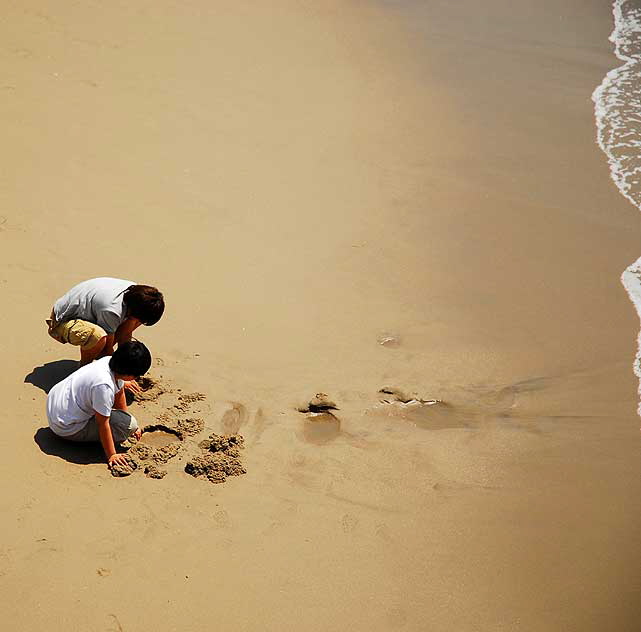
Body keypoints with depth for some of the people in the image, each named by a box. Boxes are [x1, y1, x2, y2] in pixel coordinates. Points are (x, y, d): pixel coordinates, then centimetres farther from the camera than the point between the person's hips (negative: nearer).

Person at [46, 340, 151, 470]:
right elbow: (103, 424, -26)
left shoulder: (110, 362, -9)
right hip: (66, 428, -9)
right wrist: (111, 455, -18)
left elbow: (119, 396, 6)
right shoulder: (104, 385, -35)